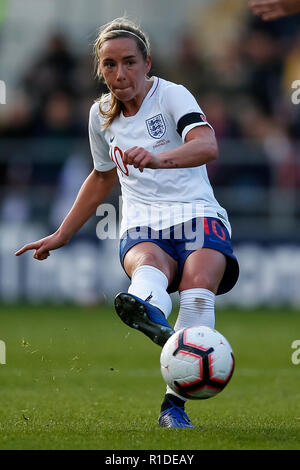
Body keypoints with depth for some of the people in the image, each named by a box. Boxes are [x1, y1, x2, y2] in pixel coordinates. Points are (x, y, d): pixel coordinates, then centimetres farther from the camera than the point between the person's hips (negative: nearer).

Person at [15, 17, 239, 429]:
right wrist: (62, 235, 38)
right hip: (142, 225, 3)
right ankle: (150, 314, -74)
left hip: (196, 214, -3)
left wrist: (157, 158, -42)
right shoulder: (102, 115, 15)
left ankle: (174, 403, -37)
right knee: (148, 262, -36)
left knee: (199, 284, -35)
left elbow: (208, 146, -23)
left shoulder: (171, 95, -3)